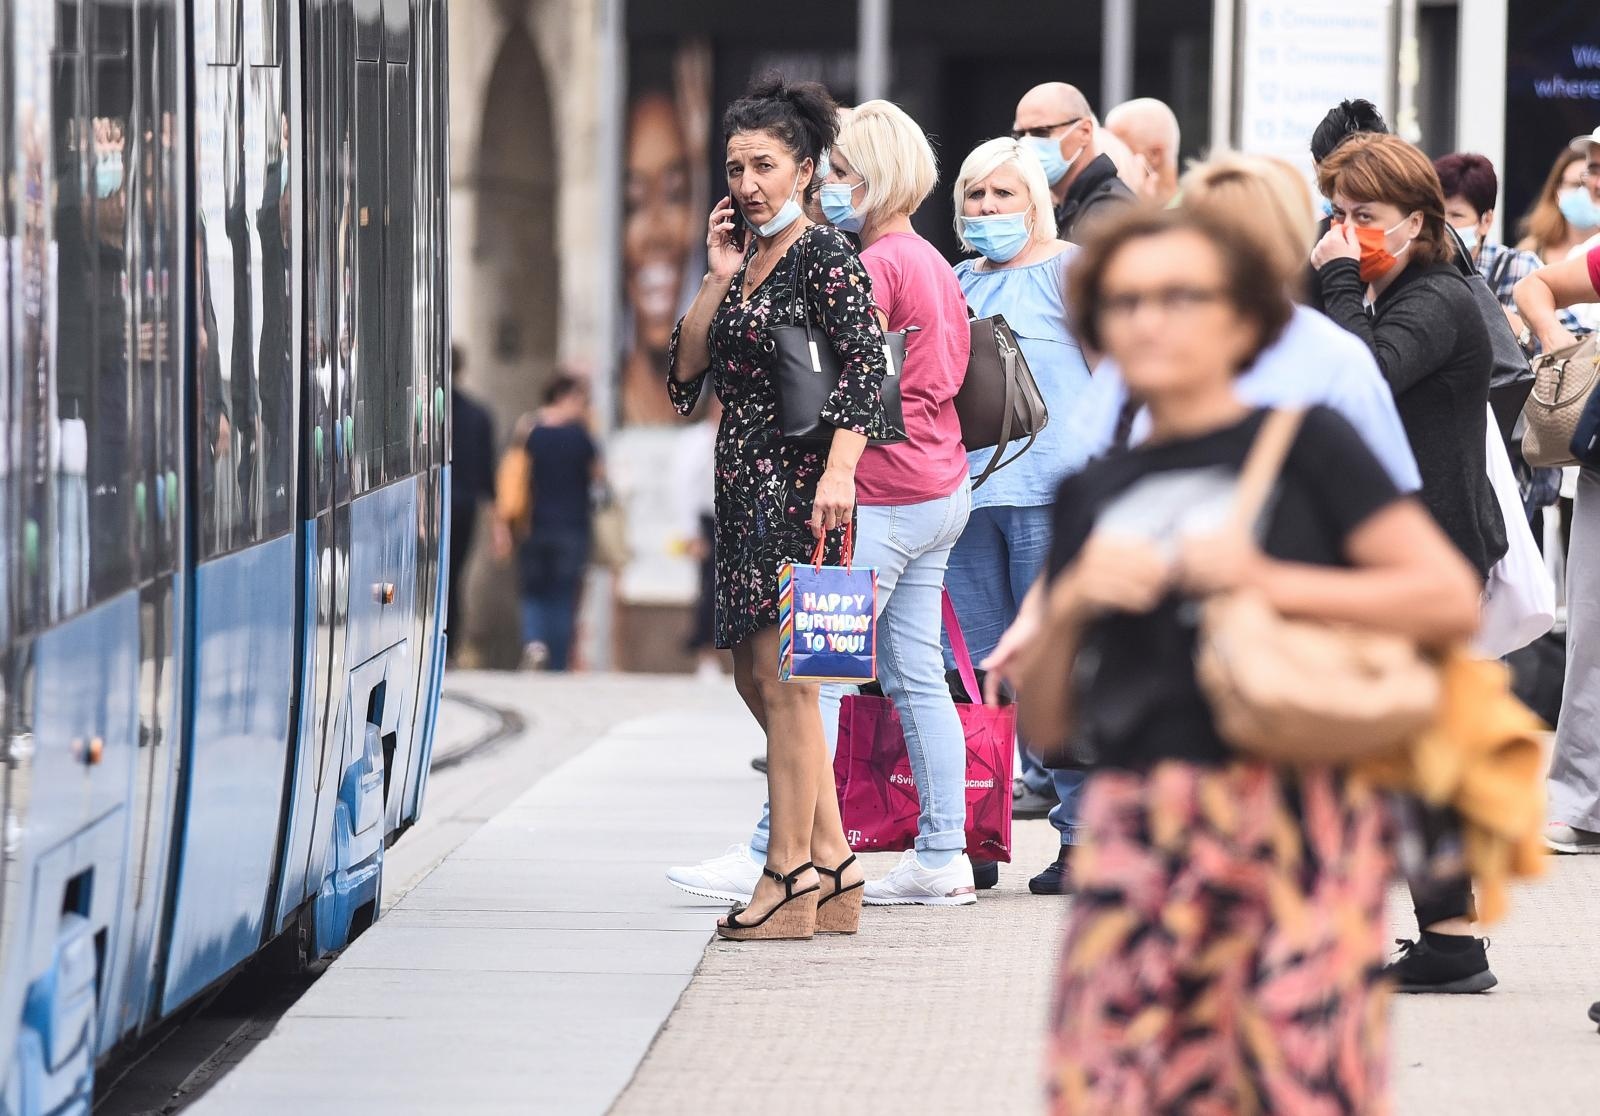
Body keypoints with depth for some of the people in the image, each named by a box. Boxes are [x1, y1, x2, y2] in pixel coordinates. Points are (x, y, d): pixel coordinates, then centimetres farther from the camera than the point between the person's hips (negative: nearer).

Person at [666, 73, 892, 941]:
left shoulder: (826, 256, -7)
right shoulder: (743, 263, 17)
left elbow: (864, 369, -16)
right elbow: (683, 374, 12)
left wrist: (839, 471, -27)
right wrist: (718, 278, 5)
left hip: (799, 481, -9)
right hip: (744, 483, 9)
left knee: (782, 674, -10)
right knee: (759, 679, 10)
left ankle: (791, 877, -8)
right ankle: (833, 868, 15)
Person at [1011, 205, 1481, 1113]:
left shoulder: (1306, 444, 5)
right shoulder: (1092, 493, 18)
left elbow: (1453, 599, -4)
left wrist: (1268, 582, -8)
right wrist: (1074, 601, 1)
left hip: (1295, 822, -4)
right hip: (1134, 827, 4)